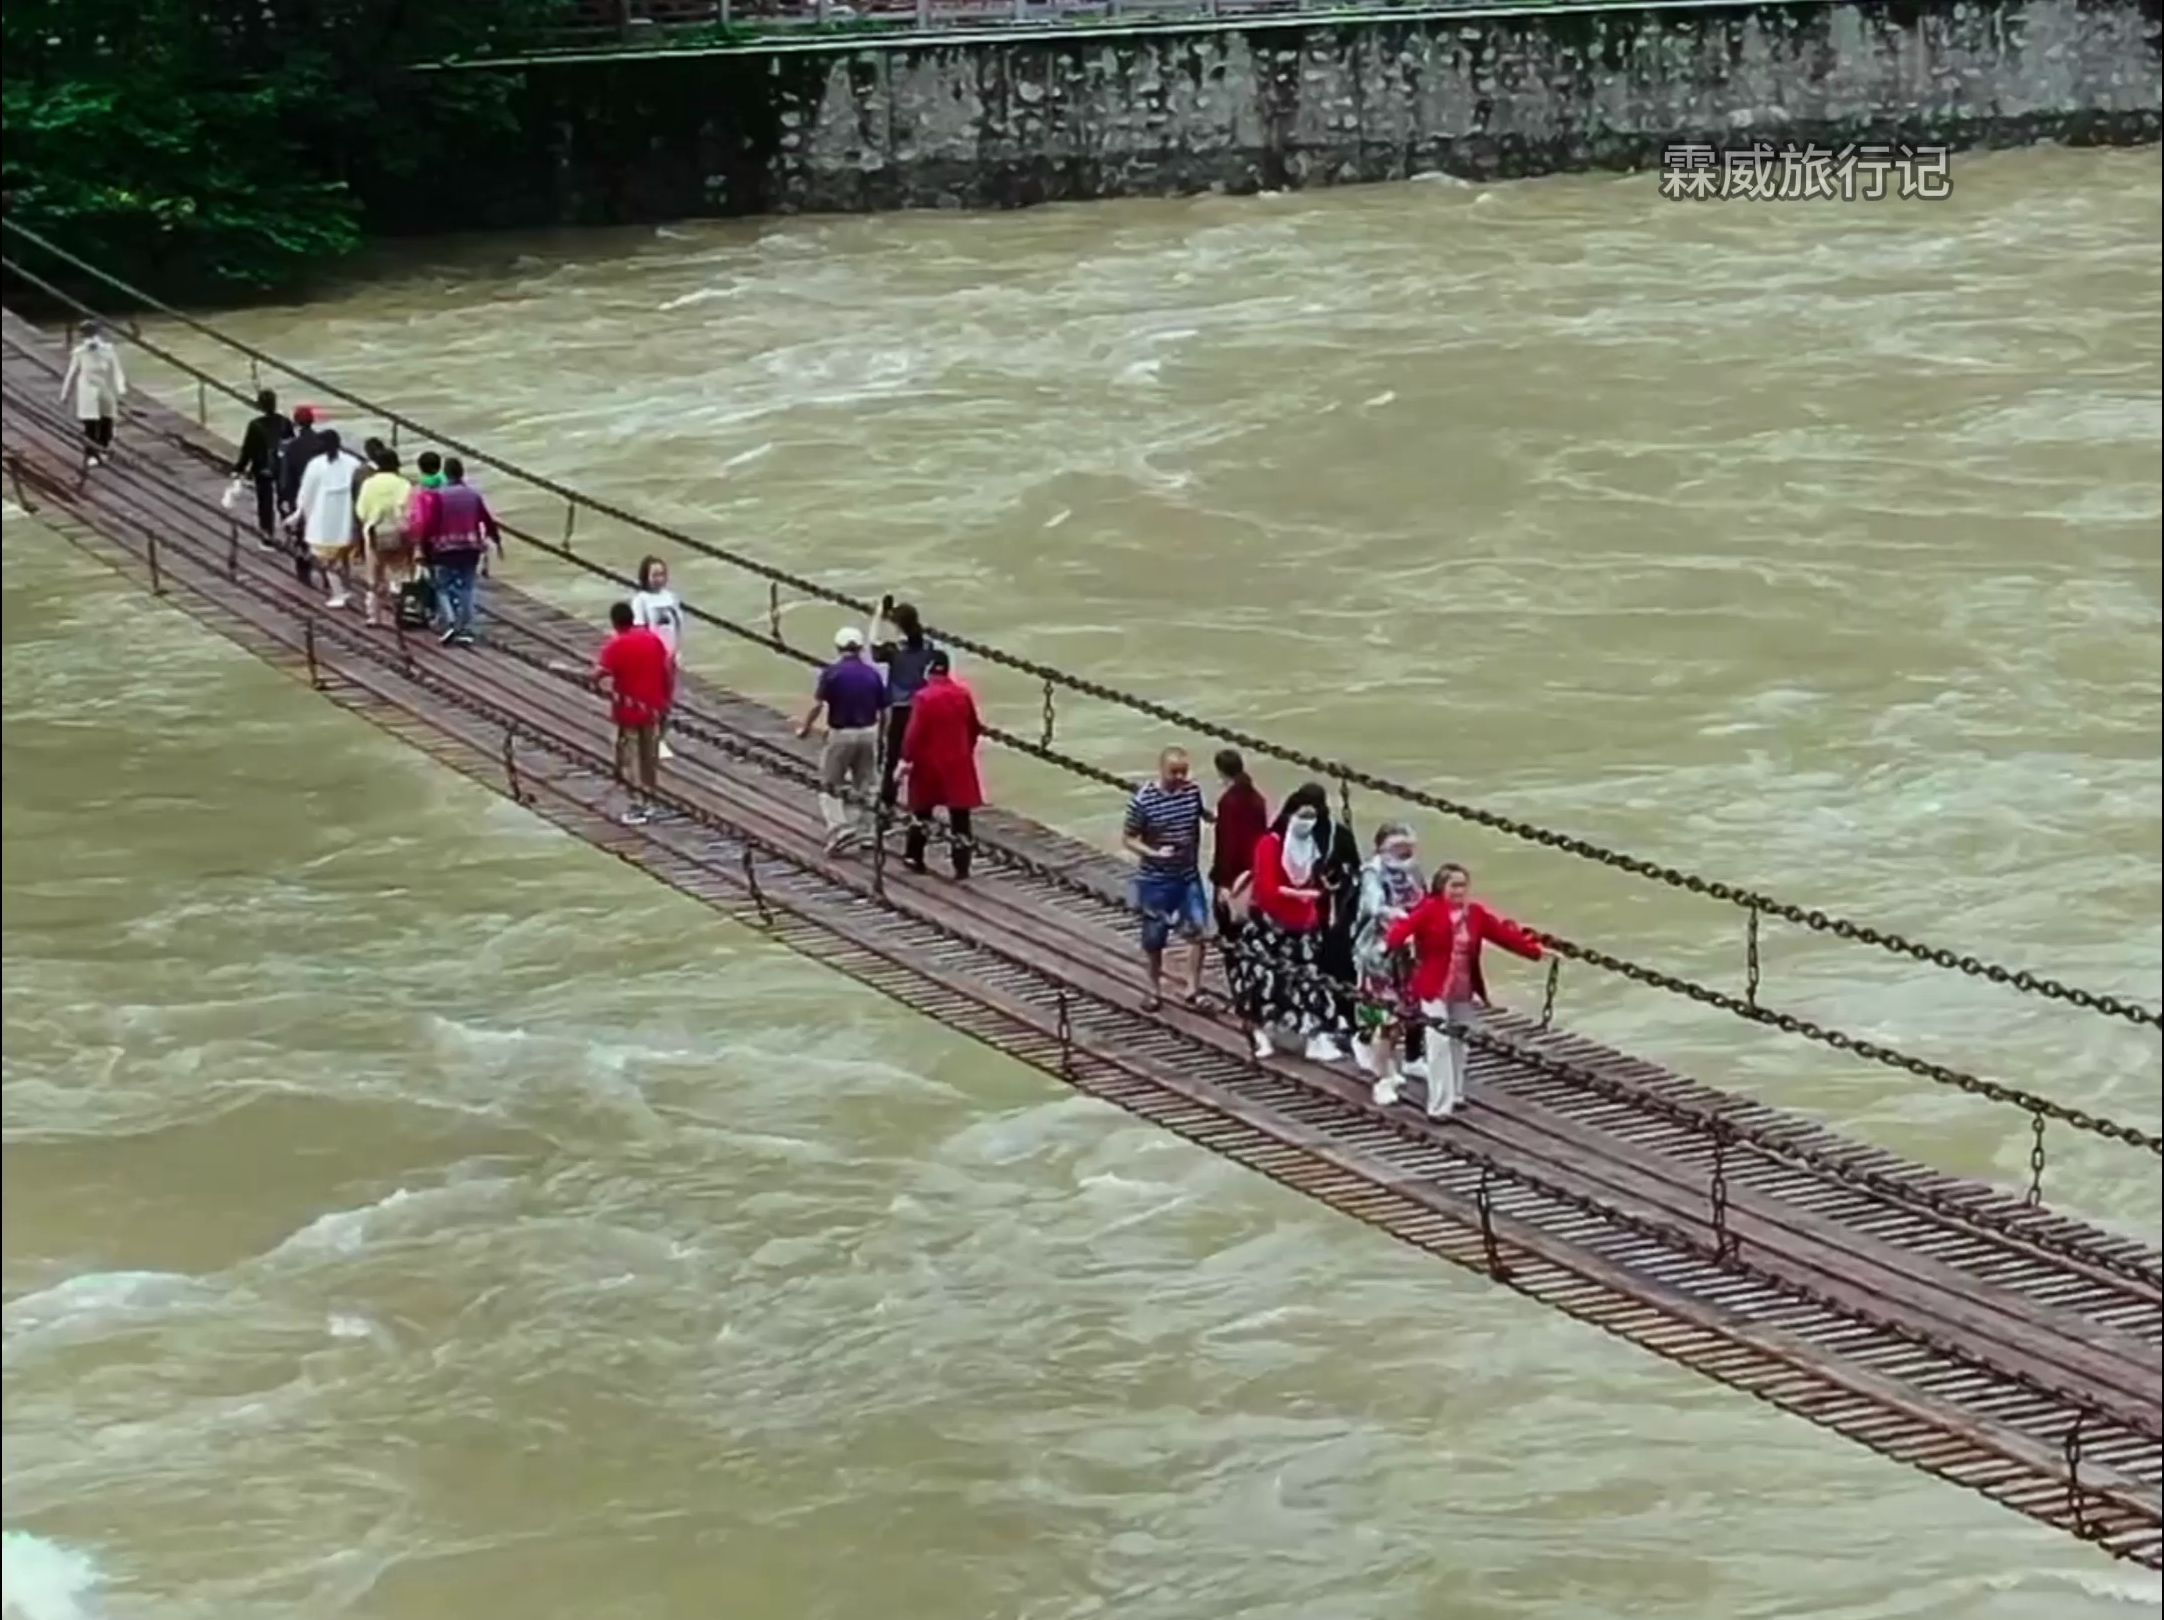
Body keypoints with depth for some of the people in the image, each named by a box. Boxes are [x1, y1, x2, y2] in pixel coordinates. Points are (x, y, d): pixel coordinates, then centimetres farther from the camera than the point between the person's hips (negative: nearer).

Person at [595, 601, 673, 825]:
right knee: (650, 755, 15)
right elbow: (666, 672, 5)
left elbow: (600, 673, -23)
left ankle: (637, 805, 2)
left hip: (629, 709, -5)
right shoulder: (653, 638, 1)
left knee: (630, 758, 3)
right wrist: (665, 701, 14)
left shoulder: (616, 644, -14)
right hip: (652, 707, 5)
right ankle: (648, 801, 24)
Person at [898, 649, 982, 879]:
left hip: (929, 762, -3)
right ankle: (962, 866, 1)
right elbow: (974, 728, 10)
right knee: (959, 814, 3)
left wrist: (907, 759, -9)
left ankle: (915, 857, 23)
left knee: (922, 810, 16)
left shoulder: (923, 696, -15)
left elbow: (915, 732, -17)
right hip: (958, 762, 3)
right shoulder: (963, 694, 1)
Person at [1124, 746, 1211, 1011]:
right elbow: (1128, 838, -11)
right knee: (1154, 939, 10)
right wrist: (1154, 853, -25)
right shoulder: (1143, 800, -18)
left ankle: (1192, 988, 2)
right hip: (1155, 880, -3)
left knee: (1197, 930, -8)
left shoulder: (1193, 792, -5)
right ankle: (1155, 990, 27)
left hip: (1188, 876, 3)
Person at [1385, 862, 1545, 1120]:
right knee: (1440, 1043, -10)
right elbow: (1407, 925, -28)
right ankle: (1440, 1105, -6)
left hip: (1464, 990, 6)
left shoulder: (1476, 914, 2)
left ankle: (1455, 1095, 33)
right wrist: (1391, 943, -49)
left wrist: (1533, 949, 0)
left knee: (1459, 1042, 17)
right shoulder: (1430, 910, -13)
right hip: (1434, 988, -5)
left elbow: (1503, 932, 4)